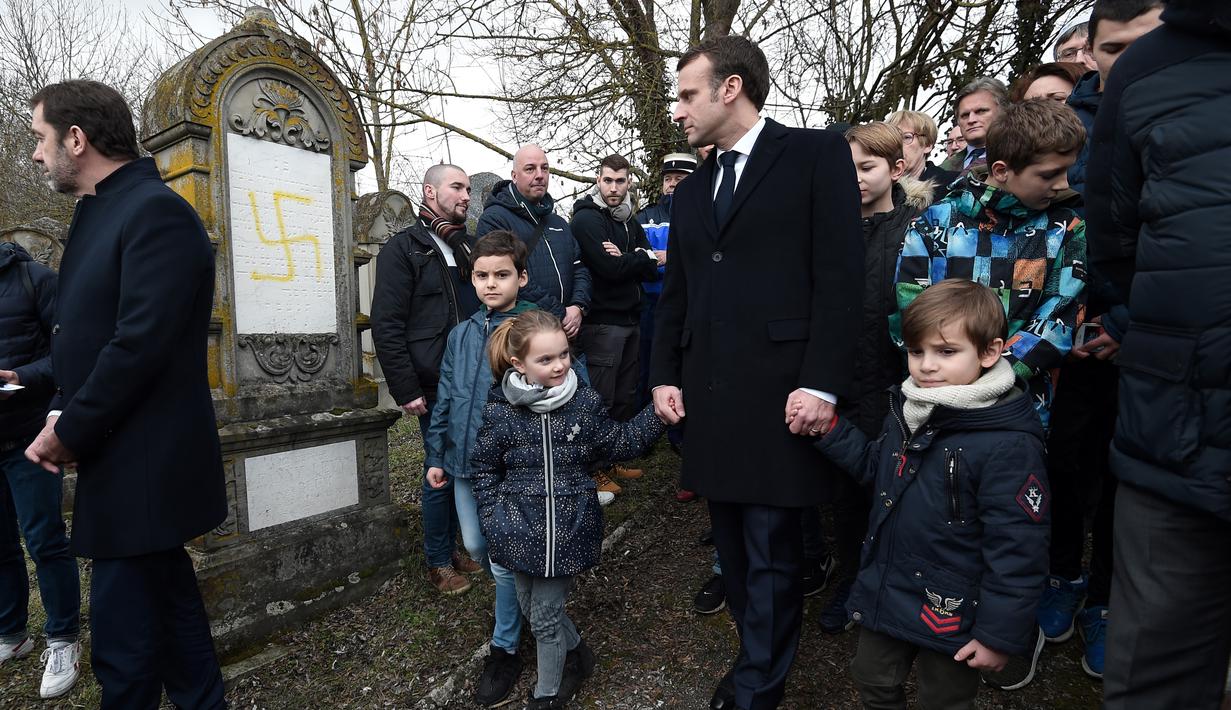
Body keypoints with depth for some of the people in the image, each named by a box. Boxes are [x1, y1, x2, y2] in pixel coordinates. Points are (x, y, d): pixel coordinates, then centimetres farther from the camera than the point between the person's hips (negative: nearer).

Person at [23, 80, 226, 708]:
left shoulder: (156, 212, -16)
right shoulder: (100, 214, 15)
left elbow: (140, 344, -22)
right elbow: (87, 336, 17)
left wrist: (70, 432, -12)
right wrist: (59, 416, 4)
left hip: (142, 467, -9)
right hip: (135, 464, 10)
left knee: (124, 638, 2)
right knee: (168, 602, 21)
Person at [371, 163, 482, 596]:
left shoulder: (469, 246, 16)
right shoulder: (404, 248, -3)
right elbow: (387, 326, -10)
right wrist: (406, 390, -14)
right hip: (436, 386, -6)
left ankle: (452, 547, 30)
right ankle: (438, 563, 20)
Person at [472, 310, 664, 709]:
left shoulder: (586, 403, -7)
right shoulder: (499, 412, -8)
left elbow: (619, 444, 6)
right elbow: (485, 471, 3)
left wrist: (657, 416, -4)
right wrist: (495, 521, -3)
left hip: (567, 530, -2)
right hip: (522, 531, 2)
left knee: (545, 616, 9)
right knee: (531, 608, 20)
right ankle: (577, 654, 49)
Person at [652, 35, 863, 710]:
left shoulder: (816, 153, 1)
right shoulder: (691, 190, 19)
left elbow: (840, 273, -8)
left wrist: (822, 383, -14)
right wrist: (664, 375, 10)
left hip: (777, 390, -6)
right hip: (708, 392, 6)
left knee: (771, 551, 3)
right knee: (733, 545, 14)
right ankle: (760, 656, 33)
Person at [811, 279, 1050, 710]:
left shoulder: (1009, 445, -27)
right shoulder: (906, 409, -3)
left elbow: (1017, 548, -22)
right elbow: (876, 467, 12)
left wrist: (1001, 633, -16)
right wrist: (830, 430, 0)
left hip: (950, 615, -6)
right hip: (885, 593, 7)